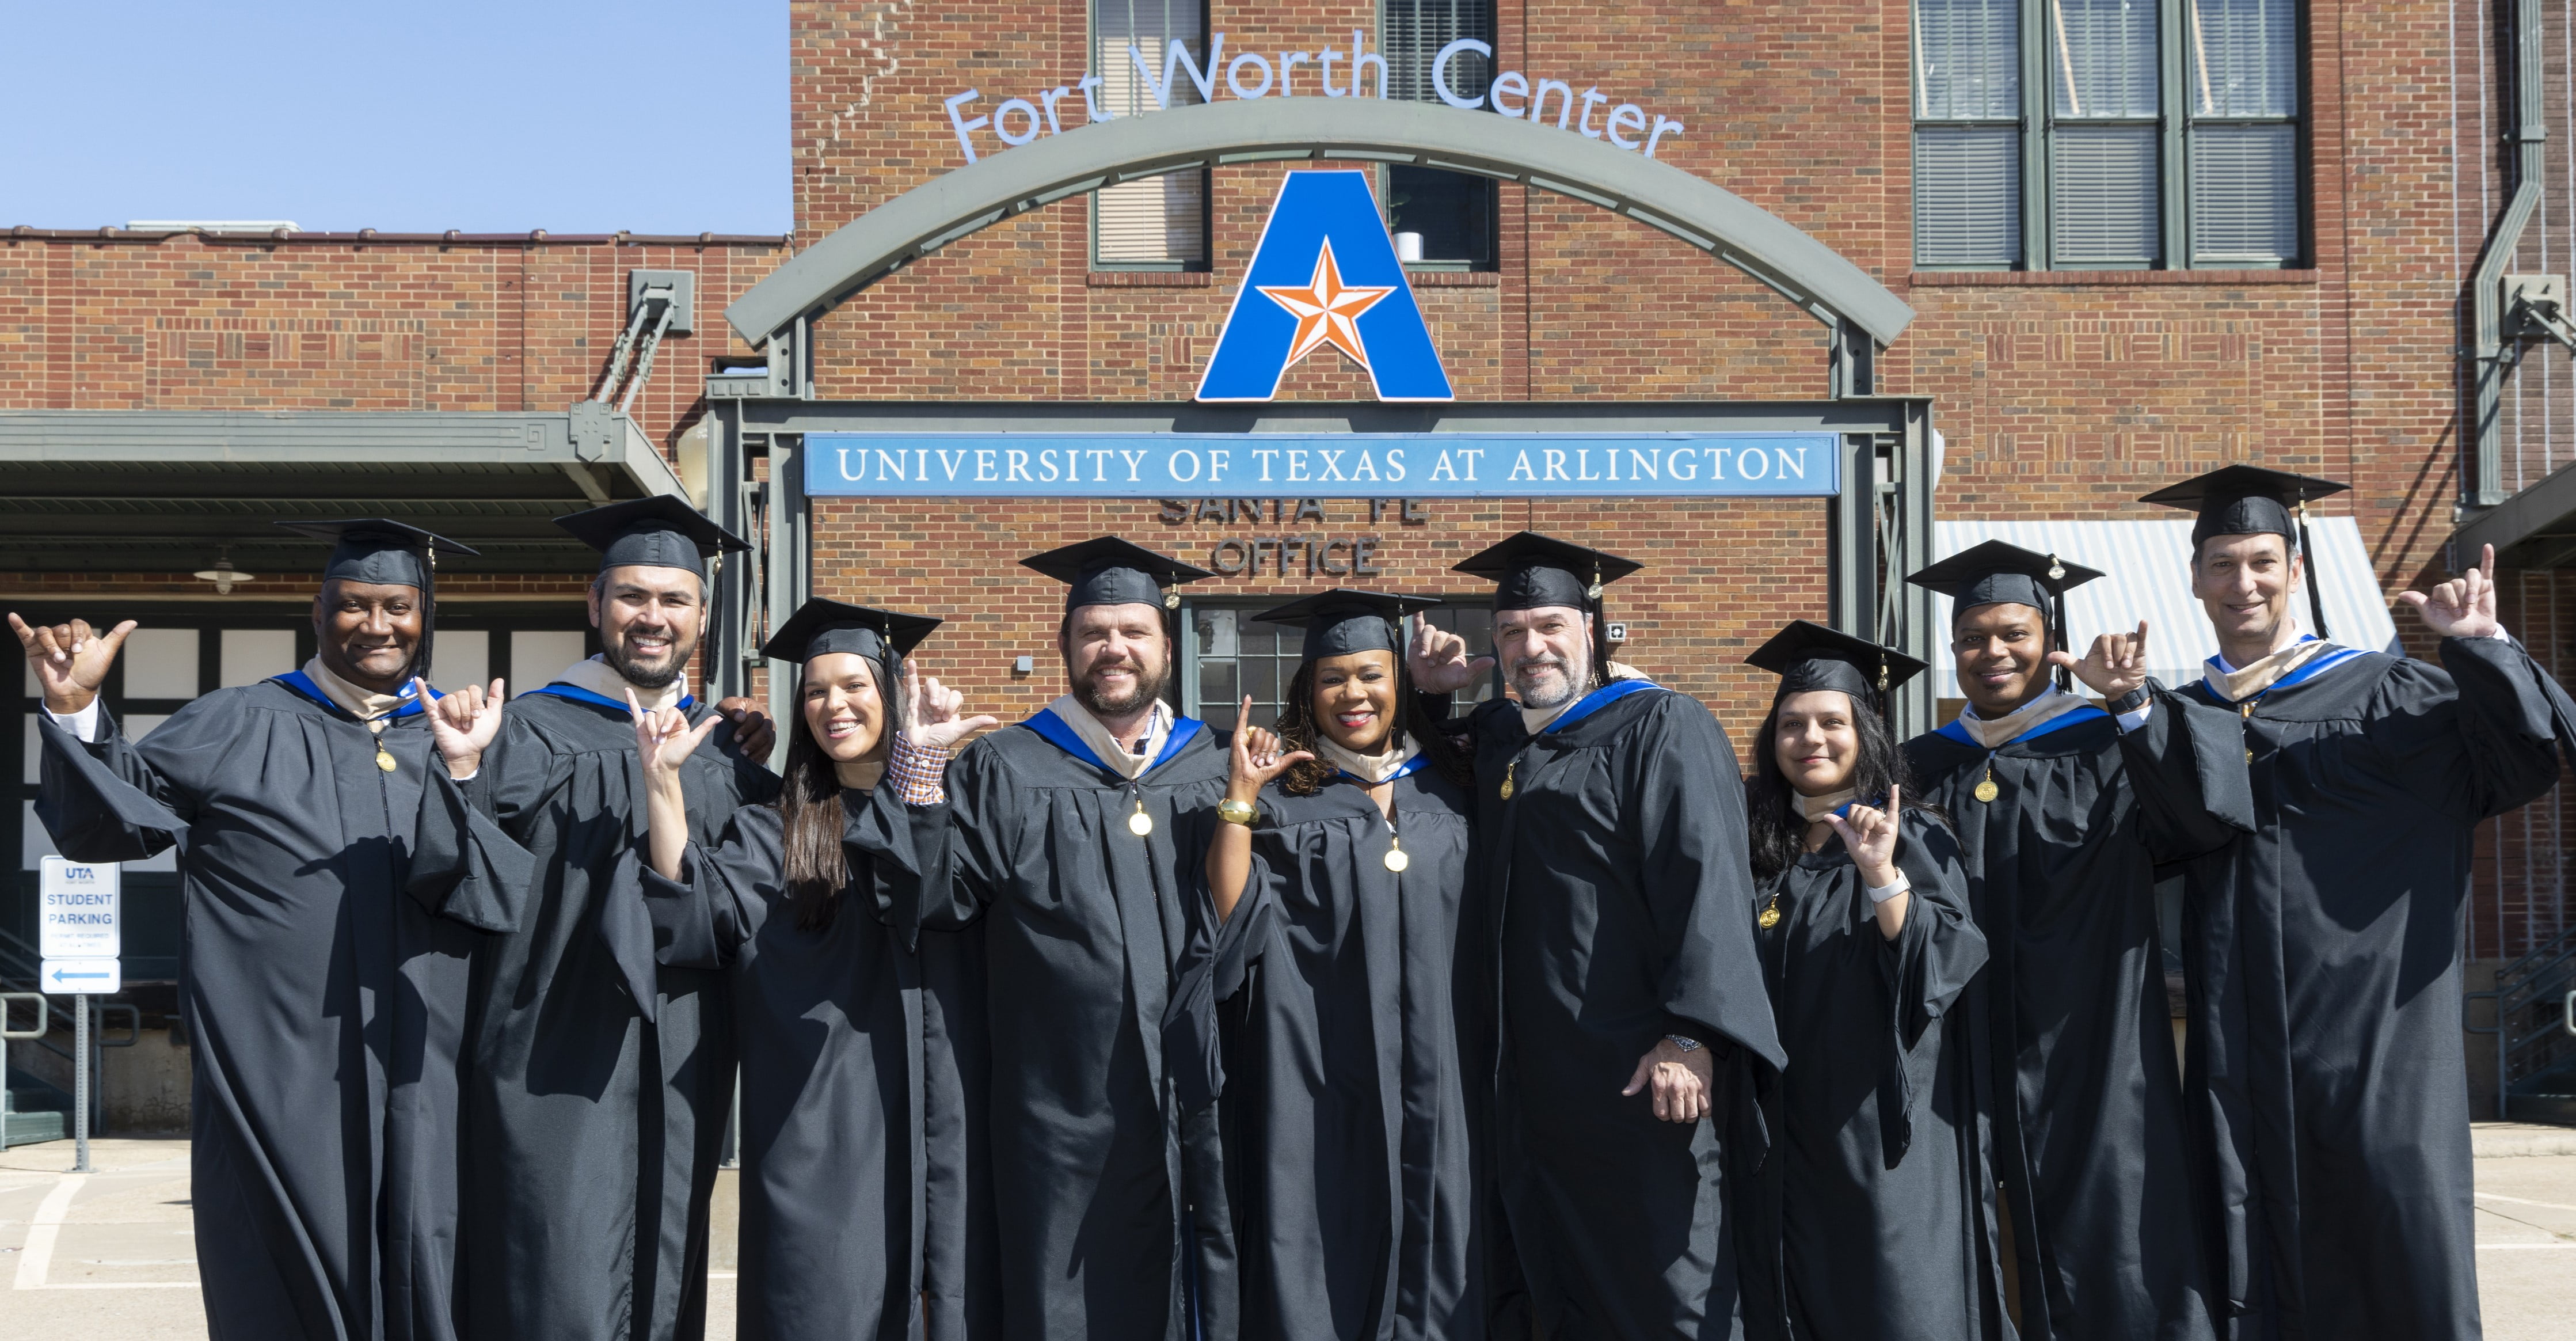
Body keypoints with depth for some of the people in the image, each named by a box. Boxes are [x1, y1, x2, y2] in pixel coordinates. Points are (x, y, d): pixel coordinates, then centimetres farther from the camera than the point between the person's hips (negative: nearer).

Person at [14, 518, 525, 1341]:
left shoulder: (460, 736, 12)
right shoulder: (241, 729, 7)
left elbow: (510, 889, 0)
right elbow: (109, 814, 1)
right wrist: (75, 712, -16)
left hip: (422, 1084, 2)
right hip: (282, 1081, -2)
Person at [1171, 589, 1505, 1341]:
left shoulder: (1449, 788, 10)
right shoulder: (1281, 795, 3)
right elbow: (1233, 920, -7)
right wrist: (1239, 796, -11)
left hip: (1436, 1082, 3)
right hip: (1318, 1084, -2)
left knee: (1433, 1262, 4)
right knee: (1325, 1256, -1)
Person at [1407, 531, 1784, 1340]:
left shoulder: (1660, 728, -4)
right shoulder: (1498, 739, 17)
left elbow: (1707, 881, -14)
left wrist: (1692, 1035, -25)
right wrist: (1432, 692, 16)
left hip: (1639, 1071, -7)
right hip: (1538, 1075, 7)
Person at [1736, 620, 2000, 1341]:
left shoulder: (1914, 838, -4)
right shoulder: (1756, 845, 8)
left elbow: (1945, 964, -15)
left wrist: (1883, 875, -26)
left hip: (1882, 1122, -4)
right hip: (1788, 1131, 4)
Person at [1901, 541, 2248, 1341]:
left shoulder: (2108, 751, 3)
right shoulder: (1923, 770, 12)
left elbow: (2209, 812, -16)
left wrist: (2132, 703, -28)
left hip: (2089, 1056, -3)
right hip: (1969, 1064, 3)